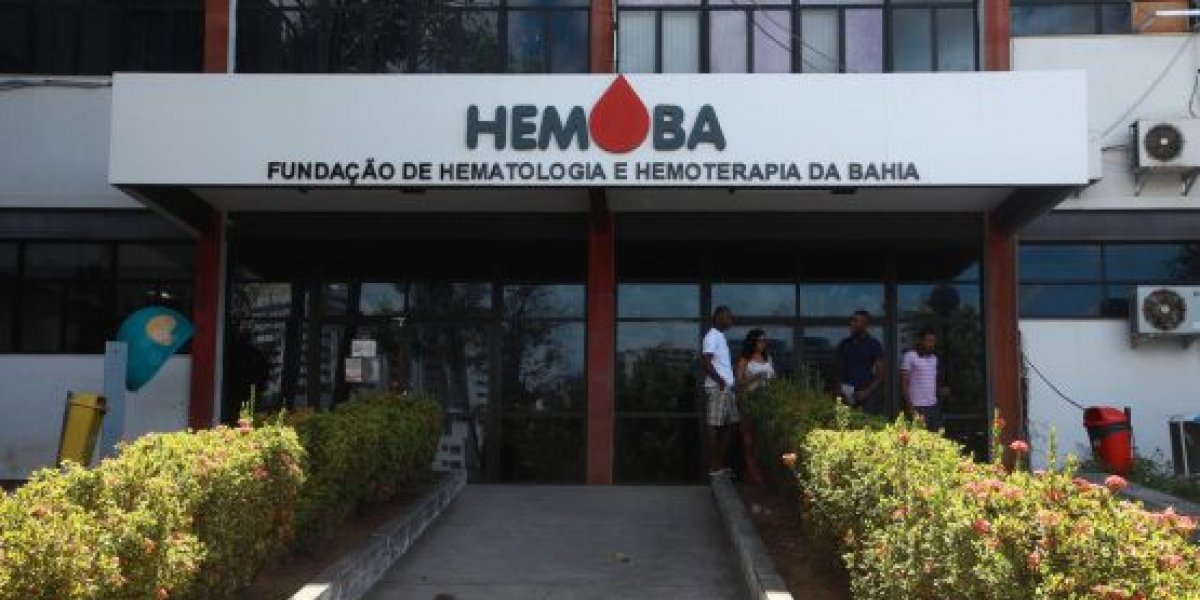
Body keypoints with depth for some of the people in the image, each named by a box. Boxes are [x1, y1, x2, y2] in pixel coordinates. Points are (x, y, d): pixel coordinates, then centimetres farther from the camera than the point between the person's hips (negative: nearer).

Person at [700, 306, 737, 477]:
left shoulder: (721, 337, 20)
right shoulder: (712, 336, -10)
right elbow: (705, 361, -20)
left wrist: (729, 381, 14)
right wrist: (720, 380, -18)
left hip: (727, 387, 10)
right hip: (717, 388, -10)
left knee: (727, 425, 10)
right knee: (715, 425, -6)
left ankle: (720, 464, 16)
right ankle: (713, 466, -3)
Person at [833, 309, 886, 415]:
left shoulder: (874, 345, 3)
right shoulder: (844, 344, 12)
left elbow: (880, 374, 0)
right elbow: (837, 371, 17)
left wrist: (867, 392, -11)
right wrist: (838, 389, 0)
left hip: (868, 397, -3)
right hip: (847, 396, 3)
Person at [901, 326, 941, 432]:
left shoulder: (934, 358, 14)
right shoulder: (910, 357, -6)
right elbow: (904, 382, -8)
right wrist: (909, 404, -13)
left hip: (933, 406, 6)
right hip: (917, 407, -6)